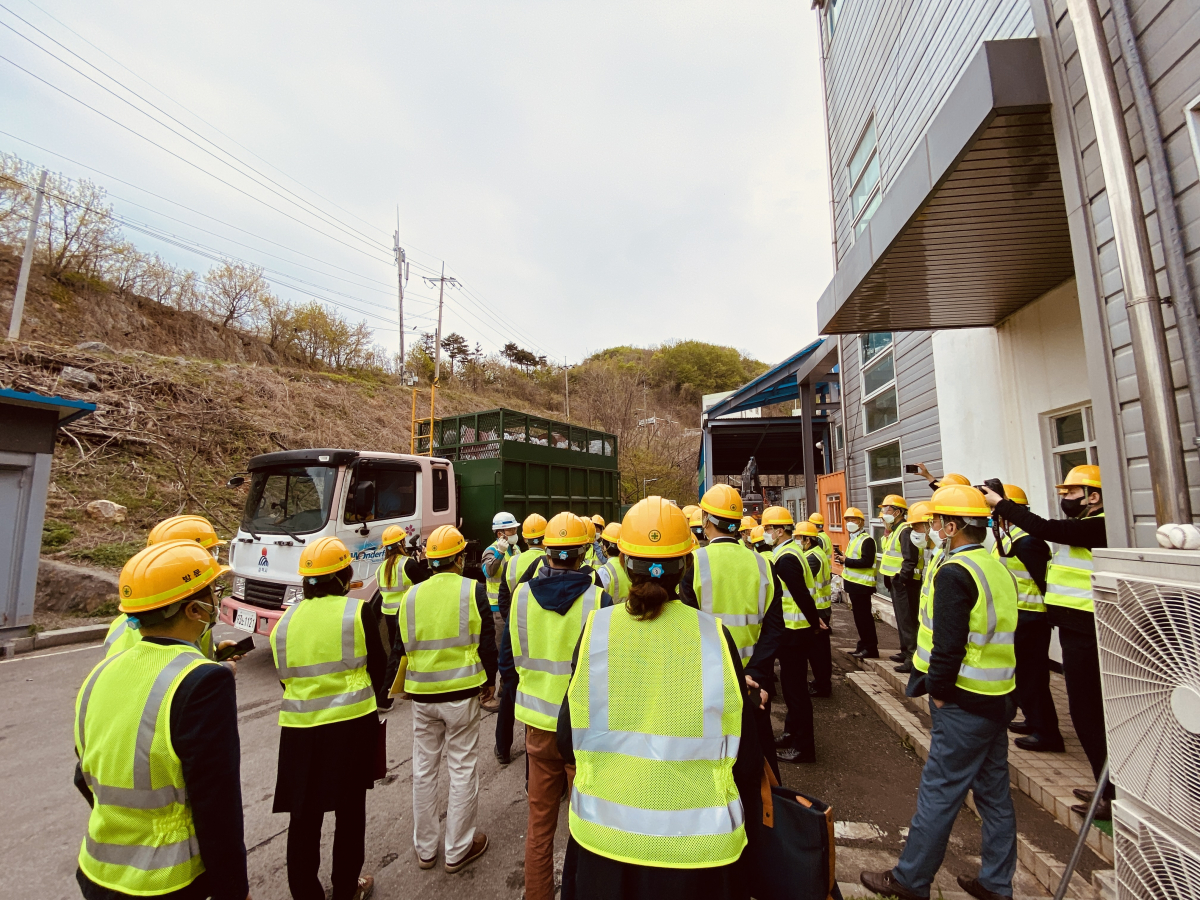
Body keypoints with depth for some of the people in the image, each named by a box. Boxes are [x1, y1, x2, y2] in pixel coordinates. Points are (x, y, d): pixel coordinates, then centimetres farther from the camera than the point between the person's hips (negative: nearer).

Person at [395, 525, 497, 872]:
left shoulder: (411, 596, -3)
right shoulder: (472, 591, -13)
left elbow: (403, 645, 5)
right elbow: (487, 644, -9)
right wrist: (489, 682, 7)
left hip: (421, 693, 4)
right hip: (462, 691, -3)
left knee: (424, 769, 19)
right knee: (463, 770, 12)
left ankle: (425, 849, 34)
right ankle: (458, 849, 25)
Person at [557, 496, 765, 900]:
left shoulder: (596, 629, -15)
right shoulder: (714, 634, -16)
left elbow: (568, 743, -6)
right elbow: (744, 752, -8)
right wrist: (748, 818, 10)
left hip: (605, 835, 1)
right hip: (698, 845, 0)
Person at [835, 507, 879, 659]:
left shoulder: (867, 540, -14)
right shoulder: (854, 539, 17)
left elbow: (867, 562, -24)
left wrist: (846, 560, -21)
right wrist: (842, 557, 5)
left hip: (862, 585, -10)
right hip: (855, 584, 10)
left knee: (864, 616, -4)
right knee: (859, 616, 15)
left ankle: (871, 648, 4)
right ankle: (863, 645, 23)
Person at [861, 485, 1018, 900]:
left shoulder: (954, 572, -21)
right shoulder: (999, 569, 8)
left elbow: (948, 644, -24)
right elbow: (999, 634, 14)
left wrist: (938, 691, -10)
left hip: (964, 703, -9)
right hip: (998, 696, 9)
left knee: (938, 793, 3)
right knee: (994, 792, 18)